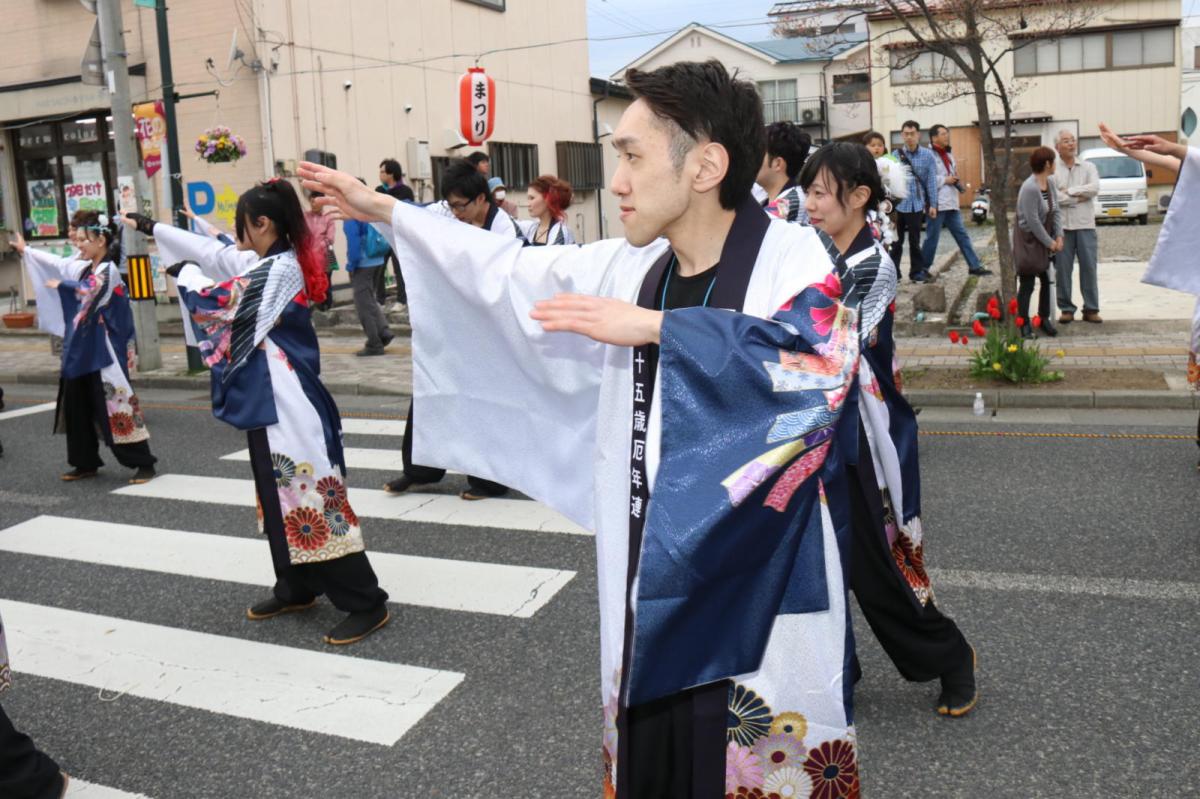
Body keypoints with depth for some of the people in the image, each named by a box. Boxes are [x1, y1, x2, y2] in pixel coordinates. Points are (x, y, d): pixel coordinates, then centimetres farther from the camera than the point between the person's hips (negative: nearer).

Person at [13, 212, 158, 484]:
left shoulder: (108, 270, -13)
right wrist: (26, 250, 40)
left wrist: (60, 284, -12)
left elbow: (88, 290, -28)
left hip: (102, 352, -8)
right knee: (77, 406, 12)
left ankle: (144, 464, -4)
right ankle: (86, 463, 23)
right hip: (80, 351, 9)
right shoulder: (82, 267, 11)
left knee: (115, 405, -9)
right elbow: (56, 263, 28)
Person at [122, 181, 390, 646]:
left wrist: (184, 274, 2)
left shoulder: (279, 269, -17)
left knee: (313, 496, -8)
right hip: (271, 398, 10)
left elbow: (222, 301, -18)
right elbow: (214, 253, 21)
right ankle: (296, 590, 30)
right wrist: (152, 229, 28)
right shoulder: (271, 264, 11)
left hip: (287, 401, -10)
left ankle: (366, 603, -3)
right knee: (283, 495, 17)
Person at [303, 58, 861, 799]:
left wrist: (654, 327, -28)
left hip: (764, 597, -5)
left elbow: (822, 358, -32)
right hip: (654, 589, 6)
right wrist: (386, 211, 18)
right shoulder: (632, 268, 5)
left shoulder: (796, 259, -12)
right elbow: (512, 272, 14)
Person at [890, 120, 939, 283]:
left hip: (917, 203, 1)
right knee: (896, 240, 4)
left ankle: (917, 271, 20)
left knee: (914, 240, 11)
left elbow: (931, 180, 0)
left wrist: (933, 204, -2)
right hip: (898, 203, -1)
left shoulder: (927, 155, 0)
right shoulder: (895, 155, 0)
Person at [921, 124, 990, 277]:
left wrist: (957, 181, 7)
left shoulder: (948, 155, 19)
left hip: (951, 203, 8)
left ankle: (974, 266, 11)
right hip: (937, 203, -8)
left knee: (962, 235, 8)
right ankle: (923, 269, 12)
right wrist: (944, 180, -16)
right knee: (932, 237, 0)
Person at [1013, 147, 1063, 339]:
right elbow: (1032, 221, -22)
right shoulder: (1029, 188, -23)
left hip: (1046, 237, 8)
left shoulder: (1050, 182, 2)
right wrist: (1049, 242, -15)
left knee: (1046, 279, 12)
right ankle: (1024, 324, 5)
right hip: (1028, 239, -8)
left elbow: (1056, 210, 5)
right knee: (1027, 284, -4)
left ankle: (1044, 319, 24)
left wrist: (1058, 236, -6)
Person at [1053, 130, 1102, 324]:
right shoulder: (1052, 170, 2)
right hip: (1062, 227, -2)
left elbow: (1094, 188, -7)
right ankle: (1066, 309, 10)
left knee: (1089, 267, 2)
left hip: (1085, 225, 2)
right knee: (1062, 269, 1)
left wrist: (1069, 191, -9)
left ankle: (1091, 309, 8)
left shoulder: (1088, 167, 10)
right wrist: (1079, 198, -8)